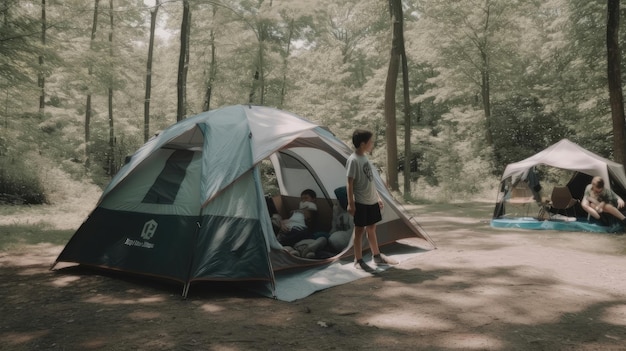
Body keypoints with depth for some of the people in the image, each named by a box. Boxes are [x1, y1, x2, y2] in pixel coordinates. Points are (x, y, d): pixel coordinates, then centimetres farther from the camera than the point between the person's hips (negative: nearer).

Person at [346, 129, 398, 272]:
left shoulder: (365, 157, 10)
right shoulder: (353, 160, -16)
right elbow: (350, 183, -16)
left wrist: (378, 197, 18)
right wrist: (350, 203, -18)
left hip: (371, 201, 8)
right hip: (361, 203, -8)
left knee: (371, 228, 17)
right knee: (360, 230, 2)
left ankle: (377, 256, 28)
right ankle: (358, 261, 12)